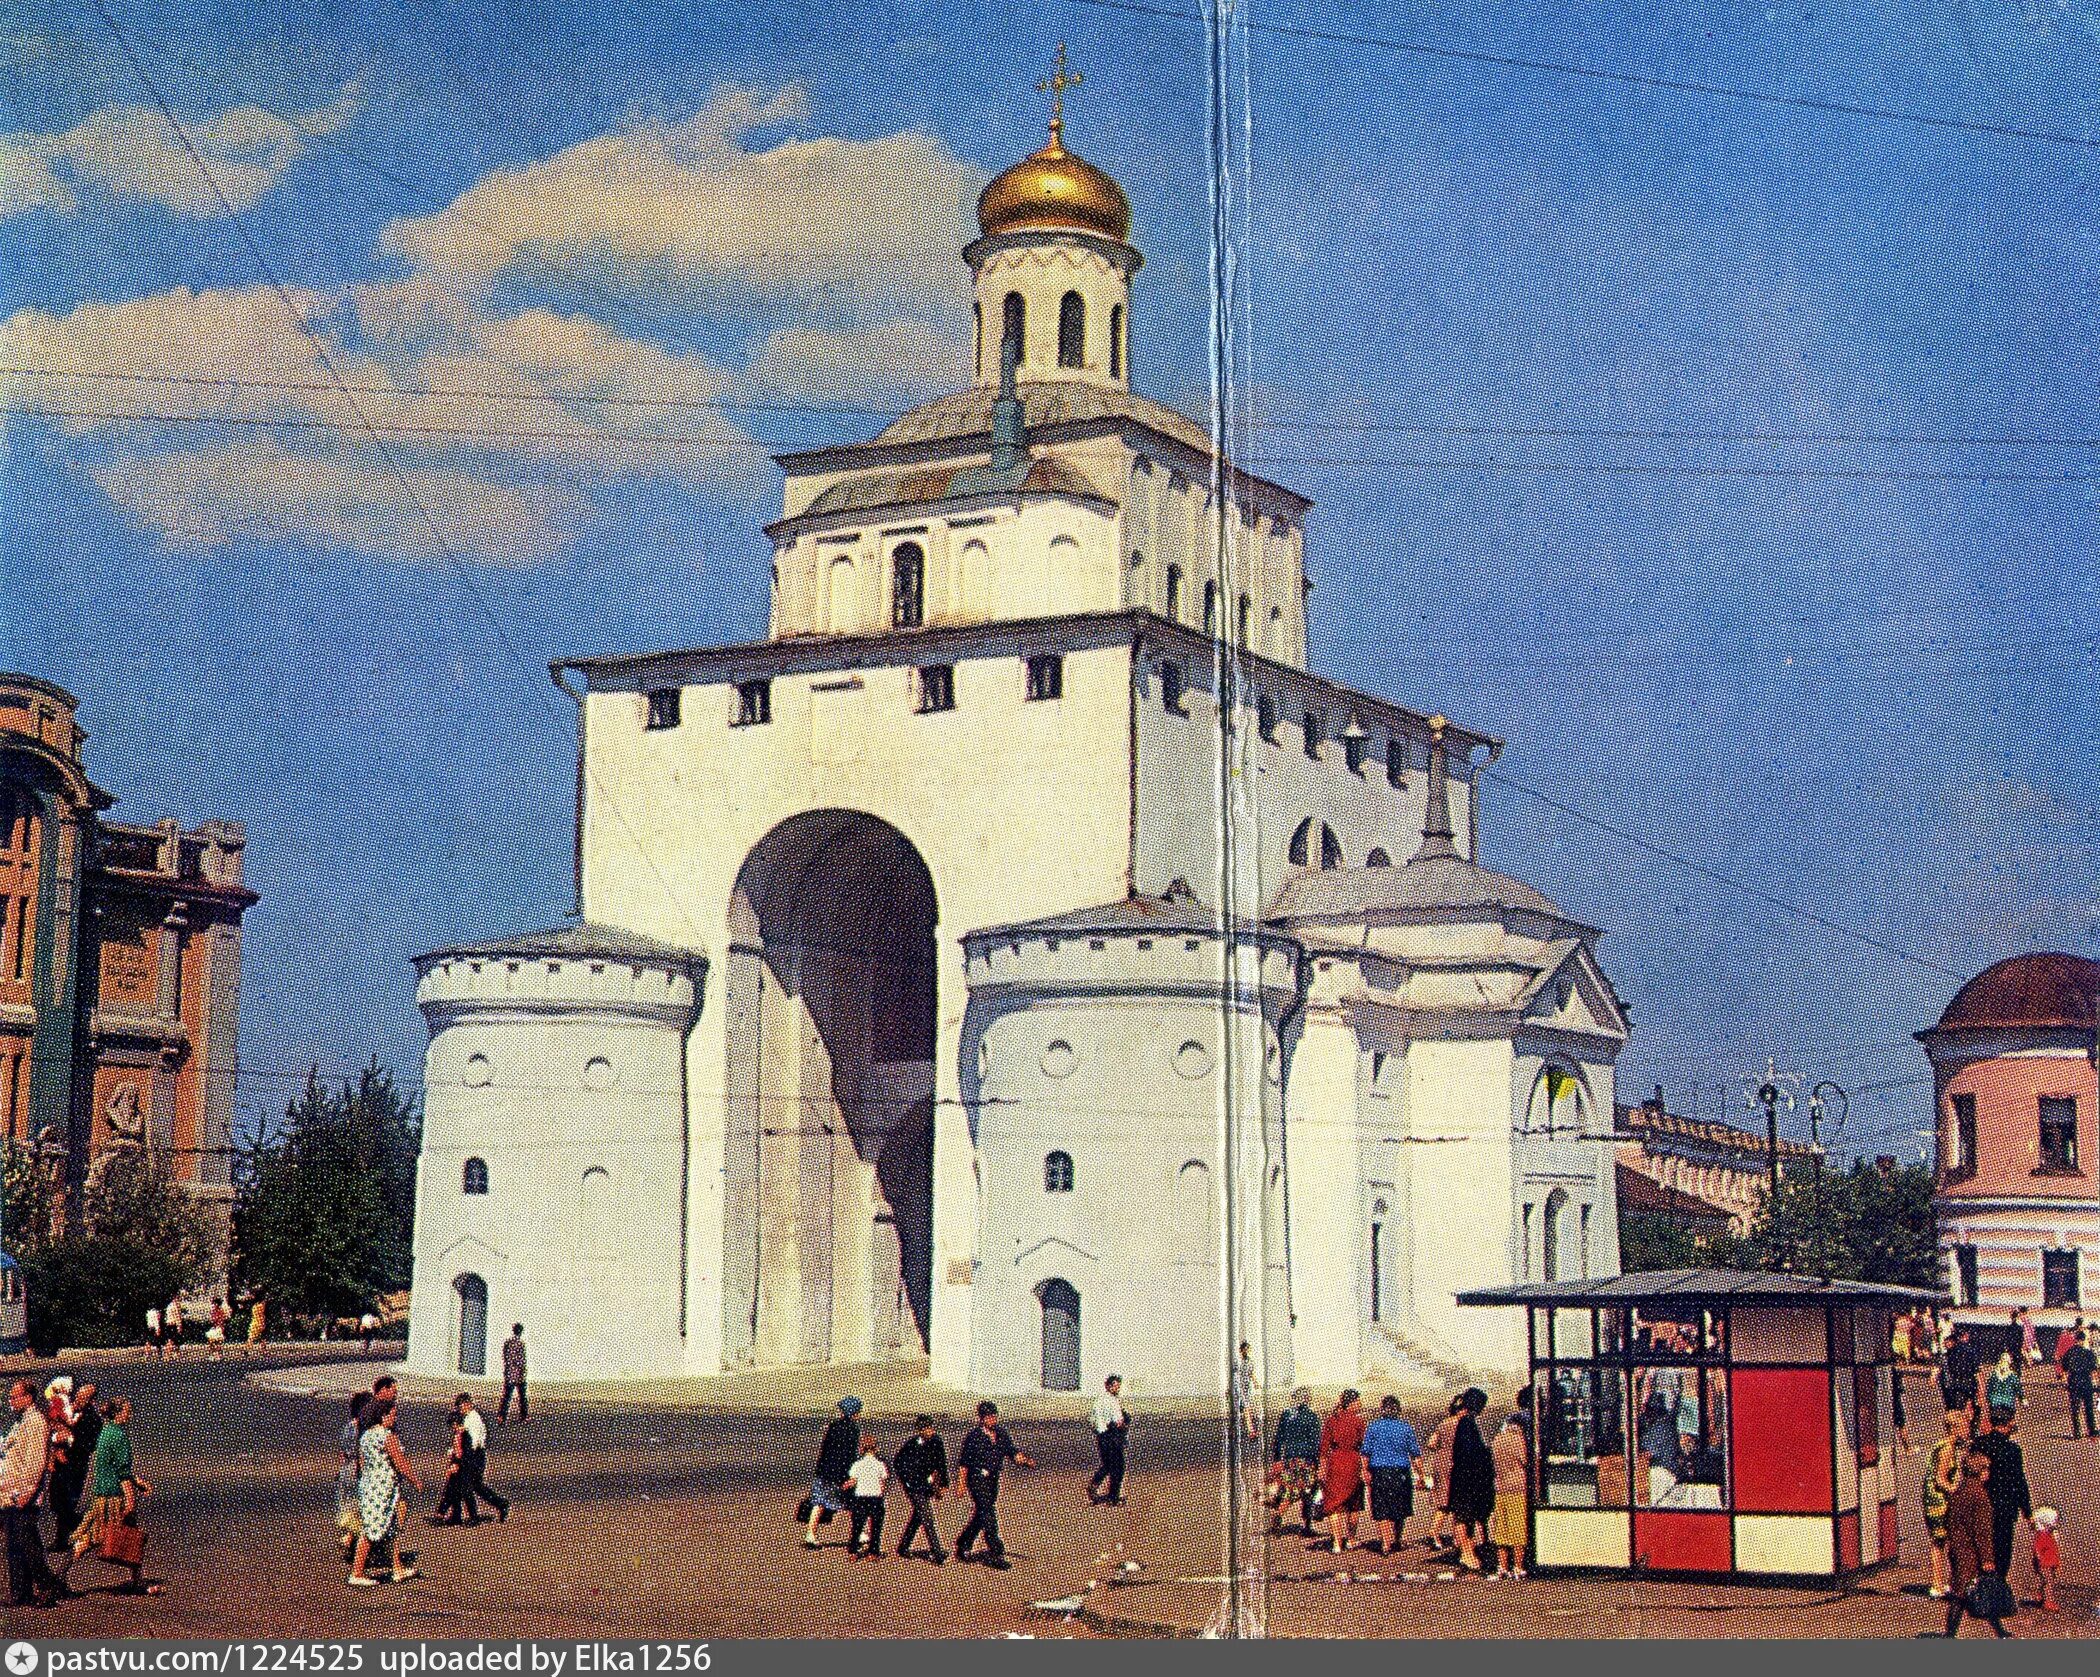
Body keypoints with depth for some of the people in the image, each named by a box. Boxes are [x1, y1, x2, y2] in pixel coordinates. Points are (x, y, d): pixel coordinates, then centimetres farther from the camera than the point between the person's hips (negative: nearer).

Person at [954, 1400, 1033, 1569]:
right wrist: (963, 1483, -7)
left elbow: (1013, 1452, 1)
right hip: (977, 1479, -6)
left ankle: (962, 1544, 31)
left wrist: (1025, 1460, -19)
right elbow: (963, 1461, -5)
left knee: (979, 1515, 14)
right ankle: (996, 1553, -12)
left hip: (993, 1479, 6)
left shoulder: (1002, 1434, 6)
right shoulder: (974, 1435, -8)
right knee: (988, 1515, -11)